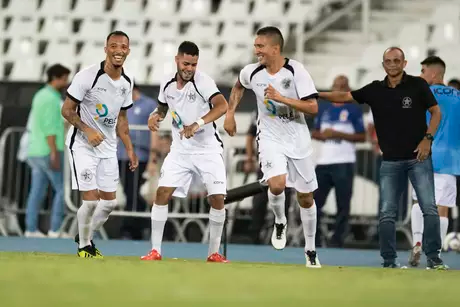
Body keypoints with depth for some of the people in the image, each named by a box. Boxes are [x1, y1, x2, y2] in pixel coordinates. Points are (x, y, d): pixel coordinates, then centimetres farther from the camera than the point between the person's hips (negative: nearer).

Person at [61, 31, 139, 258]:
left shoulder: (127, 83, 3)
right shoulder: (88, 76, -18)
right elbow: (67, 110, -13)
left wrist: (129, 149, 12)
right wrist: (87, 130, -26)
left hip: (108, 148, 7)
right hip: (82, 145, -6)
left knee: (109, 201, 7)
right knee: (91, 199, -13)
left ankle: (86, 237, 30)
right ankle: (84, 246, 7)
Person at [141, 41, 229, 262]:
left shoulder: (202, 81, -17)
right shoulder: (167, 82, -1)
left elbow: (222, 105, -33)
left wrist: (198, 124, -45)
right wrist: (155, 116, -4)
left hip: (208, 149, -4)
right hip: (180, 150, 4)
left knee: (217, 198, -9)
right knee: (162, 192, -8)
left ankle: (214, 253, 6)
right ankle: (155, 250, -1)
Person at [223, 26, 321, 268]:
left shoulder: (296, 70, -16)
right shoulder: (252, 72, -6)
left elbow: (313, 107, -21)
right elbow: (238, 86, 19)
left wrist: (281, 98, -28)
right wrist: (230, 113, 11)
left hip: (298, 139, -1)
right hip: (270, 138, 1)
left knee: (306, 198, 8)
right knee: (276, 184, -26)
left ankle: (310, 250, 25)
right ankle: (280, 223, 6)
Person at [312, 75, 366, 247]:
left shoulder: (354, 110, 2)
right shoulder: (323, 108, 15)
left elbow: (362, 136, -2)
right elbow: (314, 132, 19)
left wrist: (338, 135, -13)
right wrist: (321, 135, -5)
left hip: (344, 163, -4)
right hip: (323, 162, 4)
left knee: (343, 205, -3)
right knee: (314, 202, 2)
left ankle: (337, 241, 0)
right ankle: (313, 240, 8)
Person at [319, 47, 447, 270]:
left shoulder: (417, 85, -2)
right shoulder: (375, 90, 4)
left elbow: (436, 112, 2)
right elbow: (345, 96, 7)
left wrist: (427, 138, -10)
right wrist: (317, 94, -4)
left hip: (418, 157, -2)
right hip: (391, 161, 2)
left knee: (429, 208, -8)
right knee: (387, 213, 0)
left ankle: (433, 258, -2)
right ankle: (389, 260, 6)